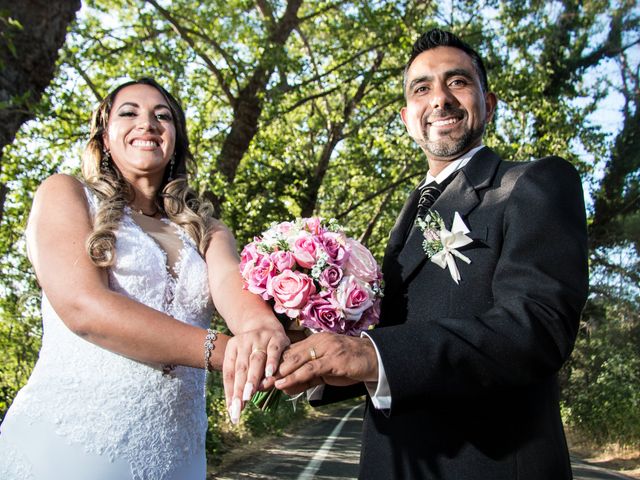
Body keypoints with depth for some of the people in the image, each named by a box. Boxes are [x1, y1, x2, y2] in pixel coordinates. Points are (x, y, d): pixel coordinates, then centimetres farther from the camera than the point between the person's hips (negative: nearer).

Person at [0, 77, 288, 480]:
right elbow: (82, 307, -14)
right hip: (65, 443, -3)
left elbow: (231, 283, -10)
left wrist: (263, 328, -34)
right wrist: (223, 350, -25)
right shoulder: (64, 193, 2)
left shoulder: (206, 230, 12)